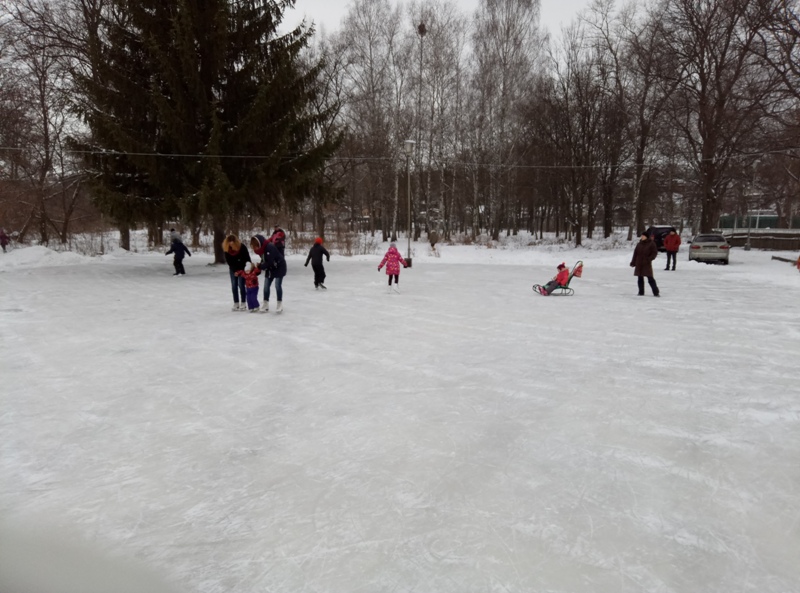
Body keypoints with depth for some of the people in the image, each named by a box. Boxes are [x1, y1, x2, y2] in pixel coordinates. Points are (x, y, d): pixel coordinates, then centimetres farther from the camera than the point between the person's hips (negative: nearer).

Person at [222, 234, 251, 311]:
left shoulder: (242, 247, -24)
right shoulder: (226, 249, -14)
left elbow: (247, 259, -17)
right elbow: (228, 261, -9)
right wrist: (235, 271, -15)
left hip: (242, 269, -4)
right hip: (233, 269, 4)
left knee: (241, 285, -8)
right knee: (234, 286, 2)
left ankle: (243, 304, -2)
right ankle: (236, 304, 8)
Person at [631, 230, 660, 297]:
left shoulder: (651, 243, -3)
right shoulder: (639, 244, 10)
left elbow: (654, 253, -4)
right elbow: (635, 253, 12)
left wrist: (649, 259, -17)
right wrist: (633, 262, 10)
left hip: (647, 264, -5)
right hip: (639, 264, 5)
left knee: (650, 278, -7)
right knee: (640, 279, 8)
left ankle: (656, 292, -2)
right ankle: (641, 292, 16)